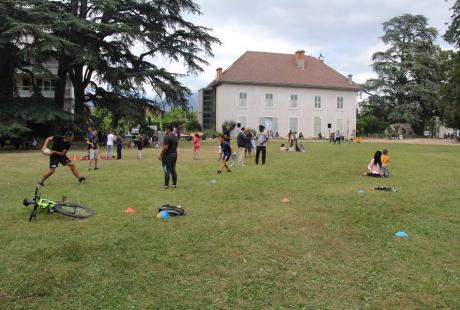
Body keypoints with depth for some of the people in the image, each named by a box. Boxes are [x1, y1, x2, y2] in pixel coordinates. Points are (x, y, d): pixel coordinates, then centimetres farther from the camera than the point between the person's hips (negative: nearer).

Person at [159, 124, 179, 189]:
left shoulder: (167, 137, -16)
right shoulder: (176, 137, 12)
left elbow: (165, 147, -22)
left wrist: (161, 155, -15)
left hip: (168, 155, -8)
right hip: (174, 155, 8)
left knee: (167, 171, -3)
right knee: (173, 170, 12)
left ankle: (166, 185, 2)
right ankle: (174, 184, 15)